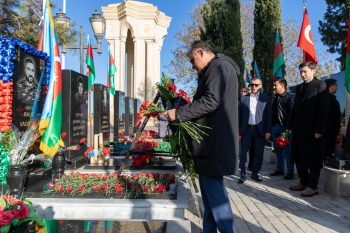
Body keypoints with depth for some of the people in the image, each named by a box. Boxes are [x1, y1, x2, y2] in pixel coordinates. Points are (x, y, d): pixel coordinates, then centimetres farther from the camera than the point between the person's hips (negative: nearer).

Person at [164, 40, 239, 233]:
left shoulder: (220, 66, -9)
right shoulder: (213, 70, 22)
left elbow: (210, 101, -21)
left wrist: (179, 113, -18)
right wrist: (183, 114, 13)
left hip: (215, 141, -10)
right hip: (209, 140, 11)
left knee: (214, 189, -5)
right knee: (209, 189, 14)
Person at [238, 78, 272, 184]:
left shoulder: (265, 98, 3)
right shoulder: (243, 98, 6)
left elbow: (268, 115, 1)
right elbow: (239, 114, 7)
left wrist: (268, 131, -5)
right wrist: (237, 129, 3)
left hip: (260, 130, 0)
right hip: (246, 129, 0)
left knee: (259, 154, 7)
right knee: (243, 153, 2)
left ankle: (255, 173, 22)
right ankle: (243, 175, 11)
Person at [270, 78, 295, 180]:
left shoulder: (289, 98, -6)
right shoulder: (274, 98, 13)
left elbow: (291, 114, -11)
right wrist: (271, 126, 8)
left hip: (284, 127, -7)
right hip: (275, 126, 7)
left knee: (287, 150, -1)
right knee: (277, 150, 12)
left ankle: (290, 172, 7)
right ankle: (279, 169, 22)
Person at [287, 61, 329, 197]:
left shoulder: (320, 85, -5)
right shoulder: (299, 87, 16)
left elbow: (323, 109, -11)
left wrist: (319, 129, -18)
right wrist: (290, 125, 10)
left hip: (313, 129, -7)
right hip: (299, 128, 7)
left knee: (313, 158, 2)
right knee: (299, 157, 12)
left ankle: (312, 186, 10)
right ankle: (303, 182, 24)